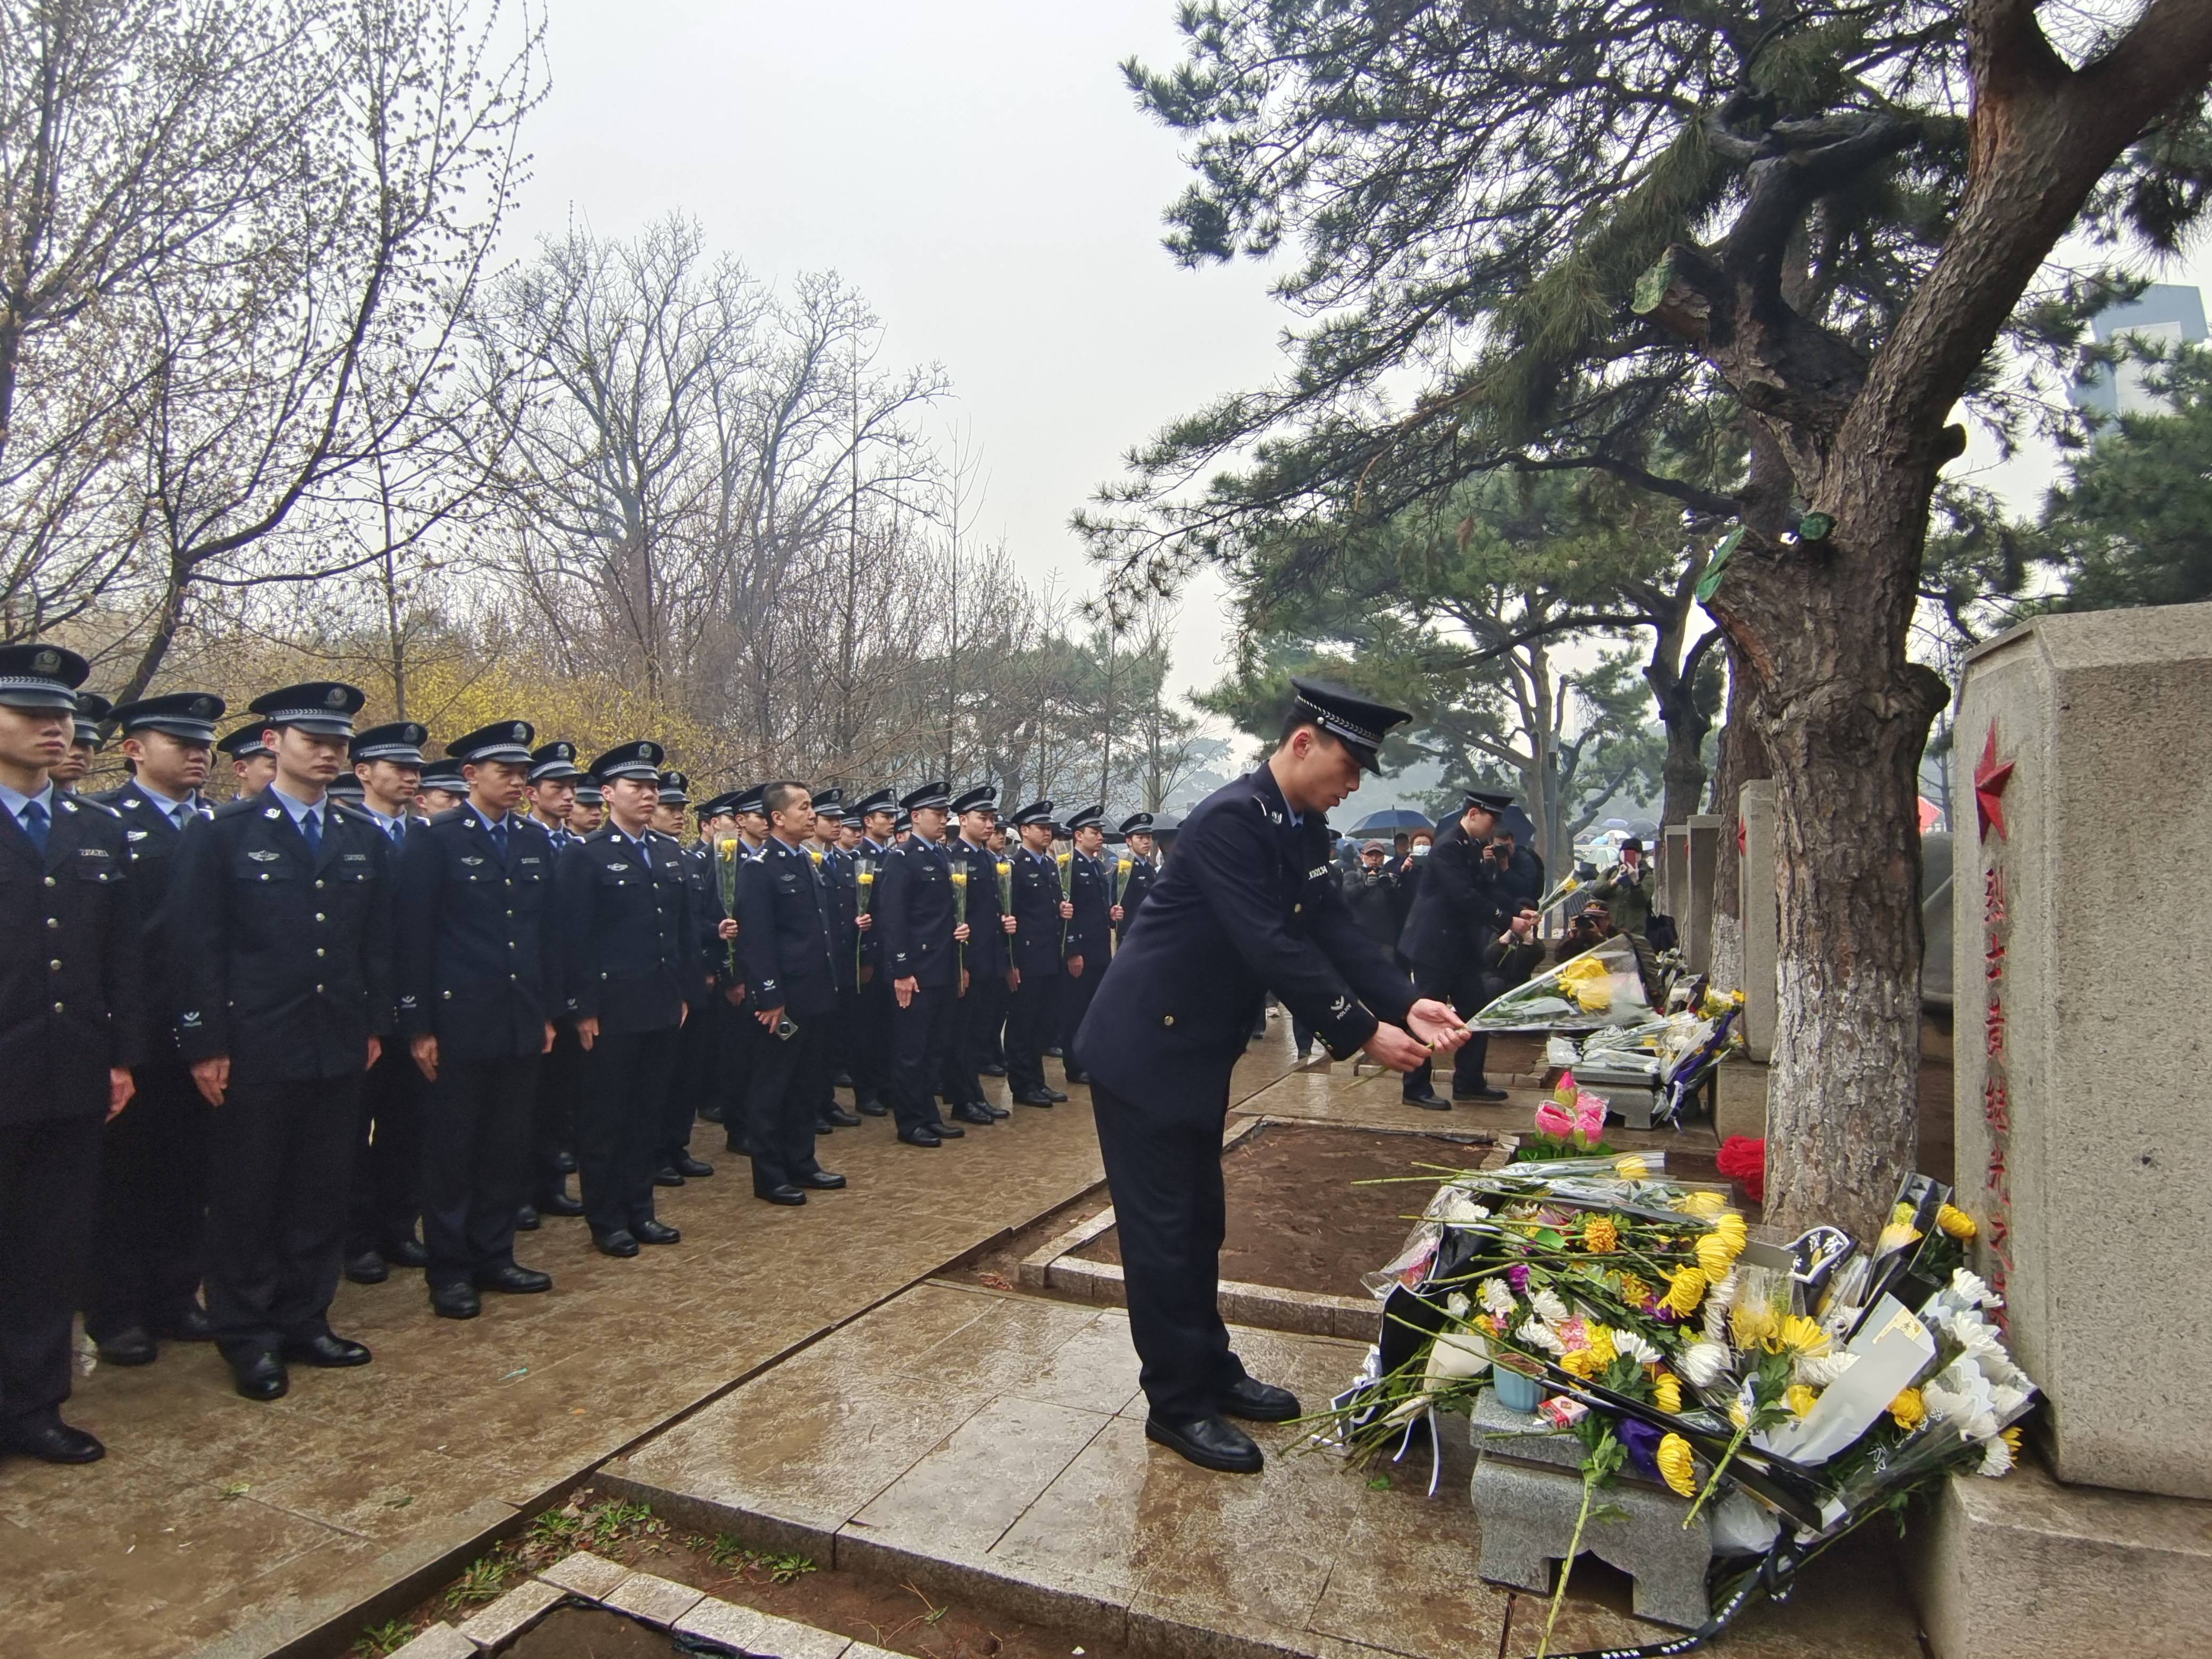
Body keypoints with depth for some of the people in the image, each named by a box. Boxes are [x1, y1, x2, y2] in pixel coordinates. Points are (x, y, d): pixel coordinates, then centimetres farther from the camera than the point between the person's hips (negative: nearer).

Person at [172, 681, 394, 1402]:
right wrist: (206, 1043, -9)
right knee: (247, 1195, 8)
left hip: (340, 1046, 4)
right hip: (256, 1047, -4)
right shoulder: (222, 831, -4)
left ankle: (305, 1322, 27)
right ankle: (248, 1338, 23)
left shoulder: (365, 839, 9)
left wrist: (376, 1025, 7)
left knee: (322, 1193, 12)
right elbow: (196, 944, -6)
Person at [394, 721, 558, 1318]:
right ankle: (449, 1271, 19)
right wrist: (417, 1025, -10)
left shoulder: (536, 840, 9)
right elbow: (413, 937, -8)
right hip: (459, 1021, -5)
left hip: (521, 1023, 5)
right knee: (451, 1150, 7)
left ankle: (494, 1257, 26)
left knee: (508, 1149, 12)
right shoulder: (434, 838, -6)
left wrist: (548, 1011, 10)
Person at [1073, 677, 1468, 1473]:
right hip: (1145, 1047, -9)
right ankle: (1177, 1405, 15)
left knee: (1199, 1220, 19)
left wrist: (1406, 1004, -13)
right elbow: (1271, 946, -28)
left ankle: (1209, 1370, 33)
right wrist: (1364, 1033, -25)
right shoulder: (1230, 819, -24)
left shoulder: (1303, 829, 5)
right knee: (1162, 1227, 2)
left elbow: (1334, 927, 0)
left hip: (1198, 1050, 9)